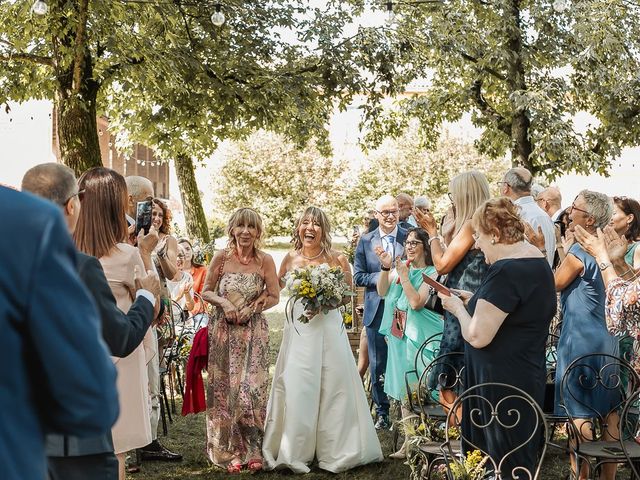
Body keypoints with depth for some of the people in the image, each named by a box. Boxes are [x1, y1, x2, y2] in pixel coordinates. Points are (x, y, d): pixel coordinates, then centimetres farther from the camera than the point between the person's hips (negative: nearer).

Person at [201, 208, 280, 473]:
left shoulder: (265, 260, -4)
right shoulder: (221, 258, -2)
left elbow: (274, 296, 1)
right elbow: (206, 292, 5)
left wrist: (250, 309, -12)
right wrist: (224, 303, -13)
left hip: (253, 332, -1)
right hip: (223, 331, 1)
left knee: (252, 389, -5)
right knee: (225, 389, 3)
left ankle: (253, 451, 5)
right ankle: (231, 451, 13)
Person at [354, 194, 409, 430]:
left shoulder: (409, 238, 1)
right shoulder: (366, 241, 6)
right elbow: (358, 277, 4)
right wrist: (381, 276, -11)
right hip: (376, 310, 2)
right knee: (378, 364, 7)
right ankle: (382, 412, 17)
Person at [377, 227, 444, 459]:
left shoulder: (431, 273, -10)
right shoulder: (401, 267, 5)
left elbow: (416, 303, -20)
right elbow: (382, 292, 0)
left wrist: (404, 276, -18)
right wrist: (385, 268, -13)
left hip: (420, 338, -6)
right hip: (400, 336, 6)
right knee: (404, 391, 11)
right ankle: (409, 441, 20)